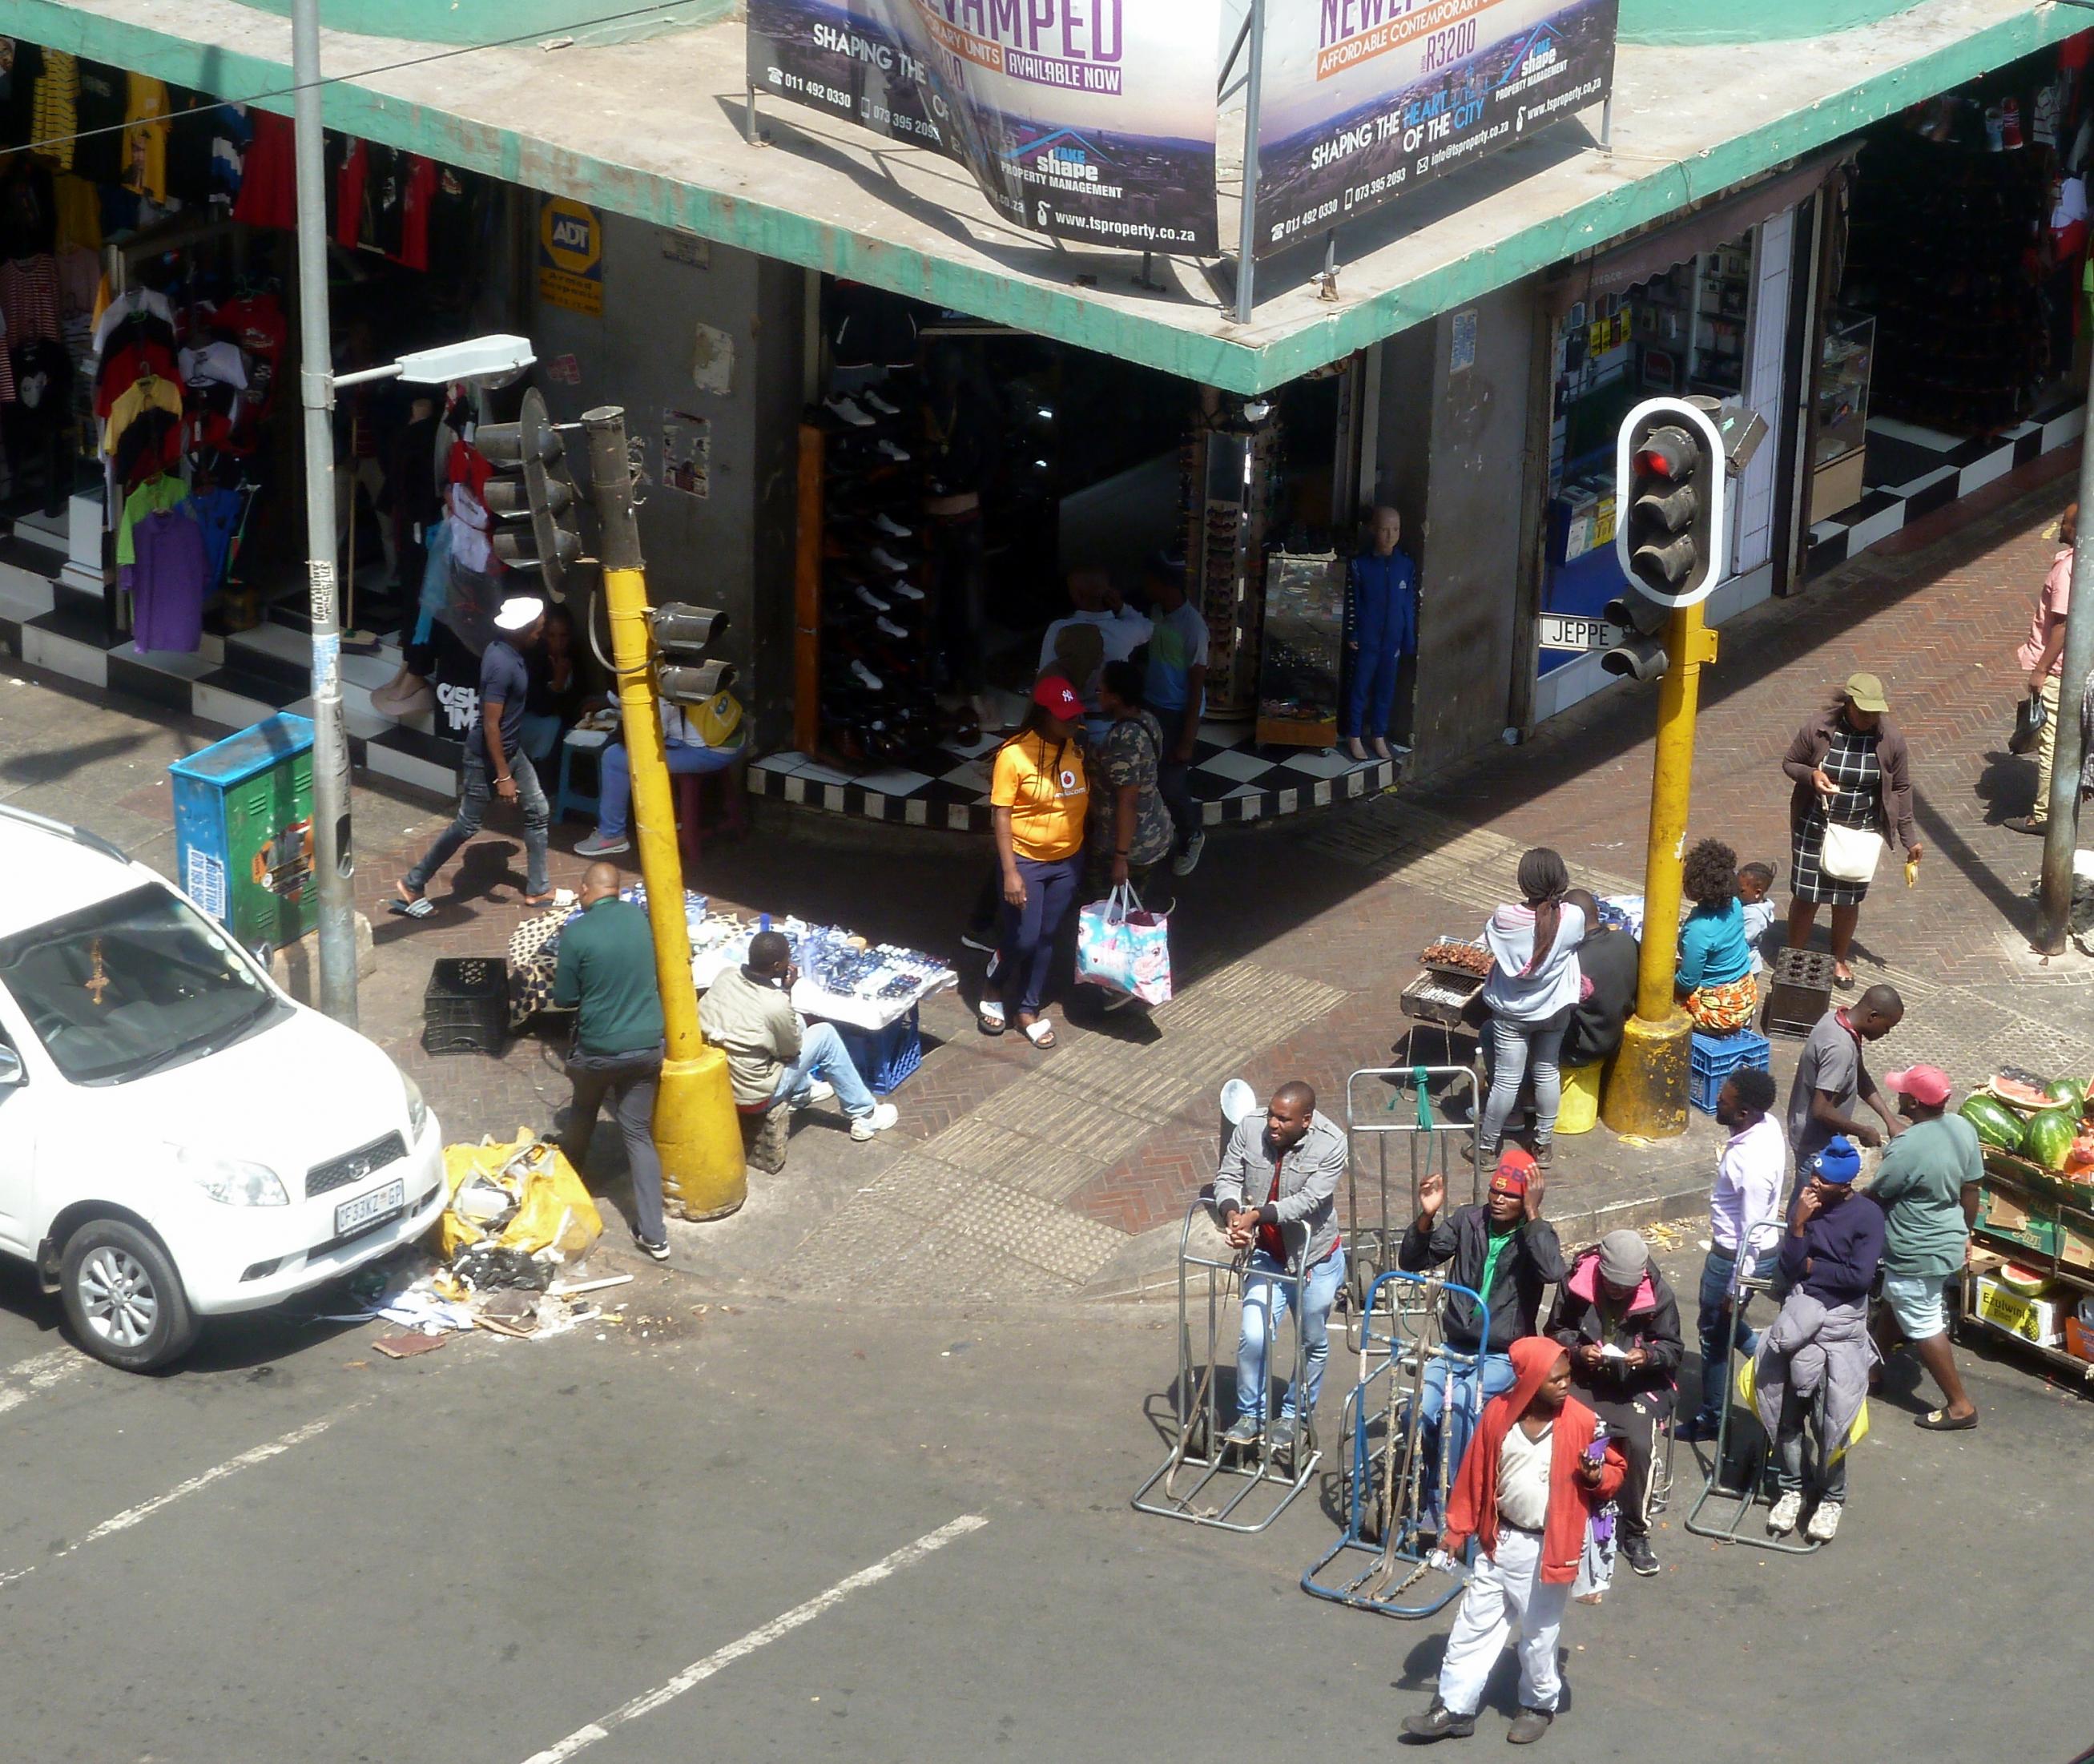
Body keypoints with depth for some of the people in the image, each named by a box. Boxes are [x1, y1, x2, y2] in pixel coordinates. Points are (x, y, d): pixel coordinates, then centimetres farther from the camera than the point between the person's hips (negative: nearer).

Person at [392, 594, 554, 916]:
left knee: (538, 812, 13)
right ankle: (412, 886, 14)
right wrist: (503, 776, -25)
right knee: (467, 825, 2)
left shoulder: (504, 650, 0)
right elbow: (490, 725, -28)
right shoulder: (502, 664, -30)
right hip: (487, 757, -10)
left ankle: (538, 890, 23)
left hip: (511, 750, 10)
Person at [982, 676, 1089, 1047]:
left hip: (1067, 861, 5)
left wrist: (1089, 854, 10)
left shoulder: (1078, 748, -5)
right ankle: (993, 992, 29)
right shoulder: (1014, 754, -20)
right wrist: (1010, 872, -18)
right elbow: (1001, 814, -16)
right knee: (1022, 940, 1)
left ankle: (1029, 1008, 29)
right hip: (1026, 861, -4)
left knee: (1045, 939, 14)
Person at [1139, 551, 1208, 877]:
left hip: (1178, 714, -7)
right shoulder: (1156, 613, -1)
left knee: (1171, 784, -1)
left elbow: (1197, 687, -21)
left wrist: (1187, 740, -20)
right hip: (1151, 706, 7)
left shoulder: (1193, 627, -24)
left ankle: (1191, 838, 25)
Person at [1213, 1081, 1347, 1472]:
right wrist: (1232, 1212, -29)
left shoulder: (1330, 1145, -21)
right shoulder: (1249, 1130, -12)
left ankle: (1294, 1414, 36)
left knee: (1313, 1343, 14)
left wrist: (1257, 1215, -37)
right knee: (1253, 1336, -12)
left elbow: (1309, 1200, -29)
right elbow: (1227, 1177, -7)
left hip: (1315, 1260, -1)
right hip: (1267, 1257, 1)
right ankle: (1249, 1415, 6)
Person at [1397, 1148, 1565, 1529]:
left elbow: (1553, 1272, -27)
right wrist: (1426, 1217, -12)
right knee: (1419, 1410, -23)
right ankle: (1427, 1504, -7)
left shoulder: (1536, 1235, -4)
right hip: (1454, 1347, 3)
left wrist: (1532, 1215, -24)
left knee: (1461, 1402, -32)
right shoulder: (1467, 1221, 5)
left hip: (1502, 1355, -3)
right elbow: (1412, 1262, 4)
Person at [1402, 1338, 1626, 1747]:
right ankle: (1453, 1707, 18)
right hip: (1499, 1541, 3)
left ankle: (1540, 1705, 32)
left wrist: (1599, 1477, -23)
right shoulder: (1499, 1414, -8)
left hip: (1547, 1549, -3)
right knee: (1474, 1625, 9)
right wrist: (1458, 1530, 5)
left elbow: (1617, 1468, 0)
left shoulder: (1583, 1421, -14)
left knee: (1539, 1633, 11)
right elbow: (1475, 1474, 1)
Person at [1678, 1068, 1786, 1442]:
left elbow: (1751, 1233, -27)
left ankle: (1711, 1418, 29)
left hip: (1735, 1257, -8)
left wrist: (1735, 1288, -19)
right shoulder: (1768, 1124, -9)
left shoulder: (1752, 1163, -36)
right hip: (1730, 1247, 8)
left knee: (1716, 1334, 12)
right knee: (1721, 1325, 28)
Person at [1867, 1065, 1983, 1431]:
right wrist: (1963, 1234, 19)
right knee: (1892, 1304, 27)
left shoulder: (1907, 1148, -29)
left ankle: (1961, 1406, 10)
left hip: (1917, 1257, -9)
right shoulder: (1962, 1129, -6)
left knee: (1924, 1328, 4)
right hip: (1949, 1244, 9)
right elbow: (1971, 1189, 5)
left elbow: (1874, 1197, -15)